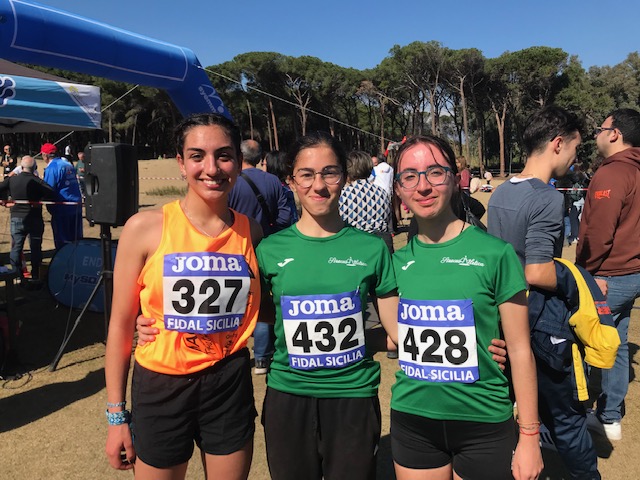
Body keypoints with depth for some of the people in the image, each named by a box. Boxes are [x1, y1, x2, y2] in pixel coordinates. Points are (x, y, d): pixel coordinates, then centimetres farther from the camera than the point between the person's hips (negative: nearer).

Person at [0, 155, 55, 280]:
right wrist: (40, 198, -4)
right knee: (35, 248, 8)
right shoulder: (36, 181, -12)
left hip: (16, 218, 2)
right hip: (34, 219, -2)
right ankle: (35, 275, 12)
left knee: (16, 247, 11)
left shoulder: (11, 179, -2)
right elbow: (51, 194, -22)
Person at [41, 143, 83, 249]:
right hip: (77, 205, 8)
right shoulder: (67, 164, 11)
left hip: (62, 208, -7)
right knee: (76, 239, 15)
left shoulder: (51, 168, -12)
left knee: (62, 241, 3)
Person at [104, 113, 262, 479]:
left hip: (230, 383, 2)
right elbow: (121, 324, -5)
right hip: (160, 385, -2)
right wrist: (117, 415, -3)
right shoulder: (146, 228, -11)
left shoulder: (251, 232, -3)